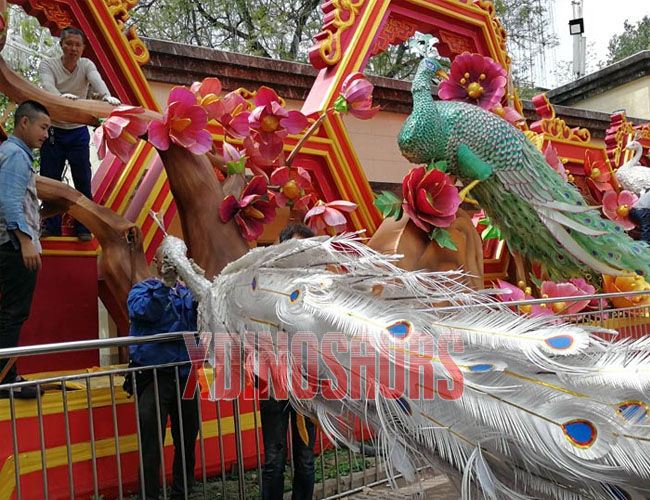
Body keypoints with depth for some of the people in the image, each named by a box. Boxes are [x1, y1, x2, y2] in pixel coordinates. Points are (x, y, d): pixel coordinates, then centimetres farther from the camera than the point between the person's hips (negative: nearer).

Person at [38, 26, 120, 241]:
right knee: (49, 179, 3)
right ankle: (51, 227, 16)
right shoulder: (48, 65, -6)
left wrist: (107, 96, -48)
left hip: (79, 132, 1)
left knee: (83, 180, 0)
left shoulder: (86, 65, -2)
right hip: (53, 131, 0)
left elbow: (97, 80, -25)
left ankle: (83, 227, 11)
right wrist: (62, 96, -51)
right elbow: (47, 86, -27)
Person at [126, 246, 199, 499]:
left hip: (186, 375, 4)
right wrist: (165, 285, -26)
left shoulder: (187, 292, 12)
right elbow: (144, 311, -18)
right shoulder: (142, 289, 3)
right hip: (154, 377, -4)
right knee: (151, 443, 0)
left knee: (187, 440, 13)